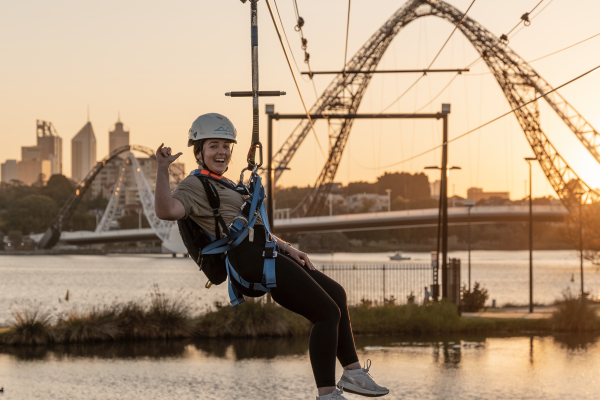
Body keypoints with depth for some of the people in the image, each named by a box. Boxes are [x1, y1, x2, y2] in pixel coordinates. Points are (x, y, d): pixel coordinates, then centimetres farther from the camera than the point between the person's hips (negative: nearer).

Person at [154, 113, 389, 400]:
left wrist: (287, 249, 15)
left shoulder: (224, 187, 26)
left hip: (266, 255, 11)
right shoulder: (194, 186, -4)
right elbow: (166, 210, -25)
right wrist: (162, 169, -35)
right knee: (327, 312, -12)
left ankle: (353, 371, 25)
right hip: (251, 259, -11)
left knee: (335, 293, 20)